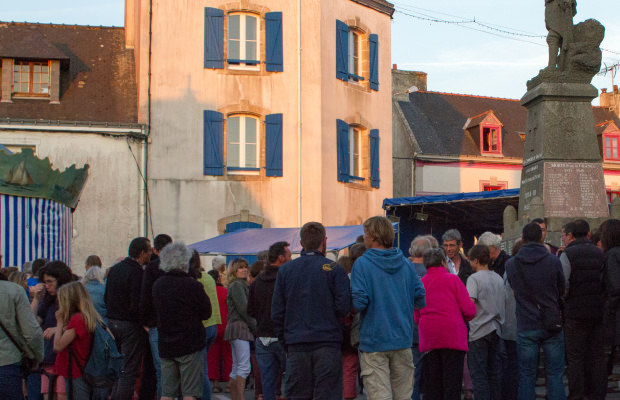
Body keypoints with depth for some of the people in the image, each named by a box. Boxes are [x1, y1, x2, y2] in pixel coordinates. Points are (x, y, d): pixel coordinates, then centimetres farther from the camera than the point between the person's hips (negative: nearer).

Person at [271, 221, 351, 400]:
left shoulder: (285, 270, 7)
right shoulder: (335, 269, -3)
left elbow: (277, 311, 7)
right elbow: (344, 306, -8)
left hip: (296, 346, 3)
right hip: (327, 344, -3)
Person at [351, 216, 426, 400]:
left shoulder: (362, 264, -9)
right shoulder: (405, 263, 6)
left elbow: (359, 303, -16)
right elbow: (420, 300, 6)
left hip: (374, 341, -5)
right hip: (403, 340, 5)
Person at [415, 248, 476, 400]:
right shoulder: (452, 279, -1)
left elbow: (416, 317, 10)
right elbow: (469, 310, -6)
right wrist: (463, 319, 14)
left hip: (428, 340, 4)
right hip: (453, 338, -4)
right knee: (452, 387, 0)